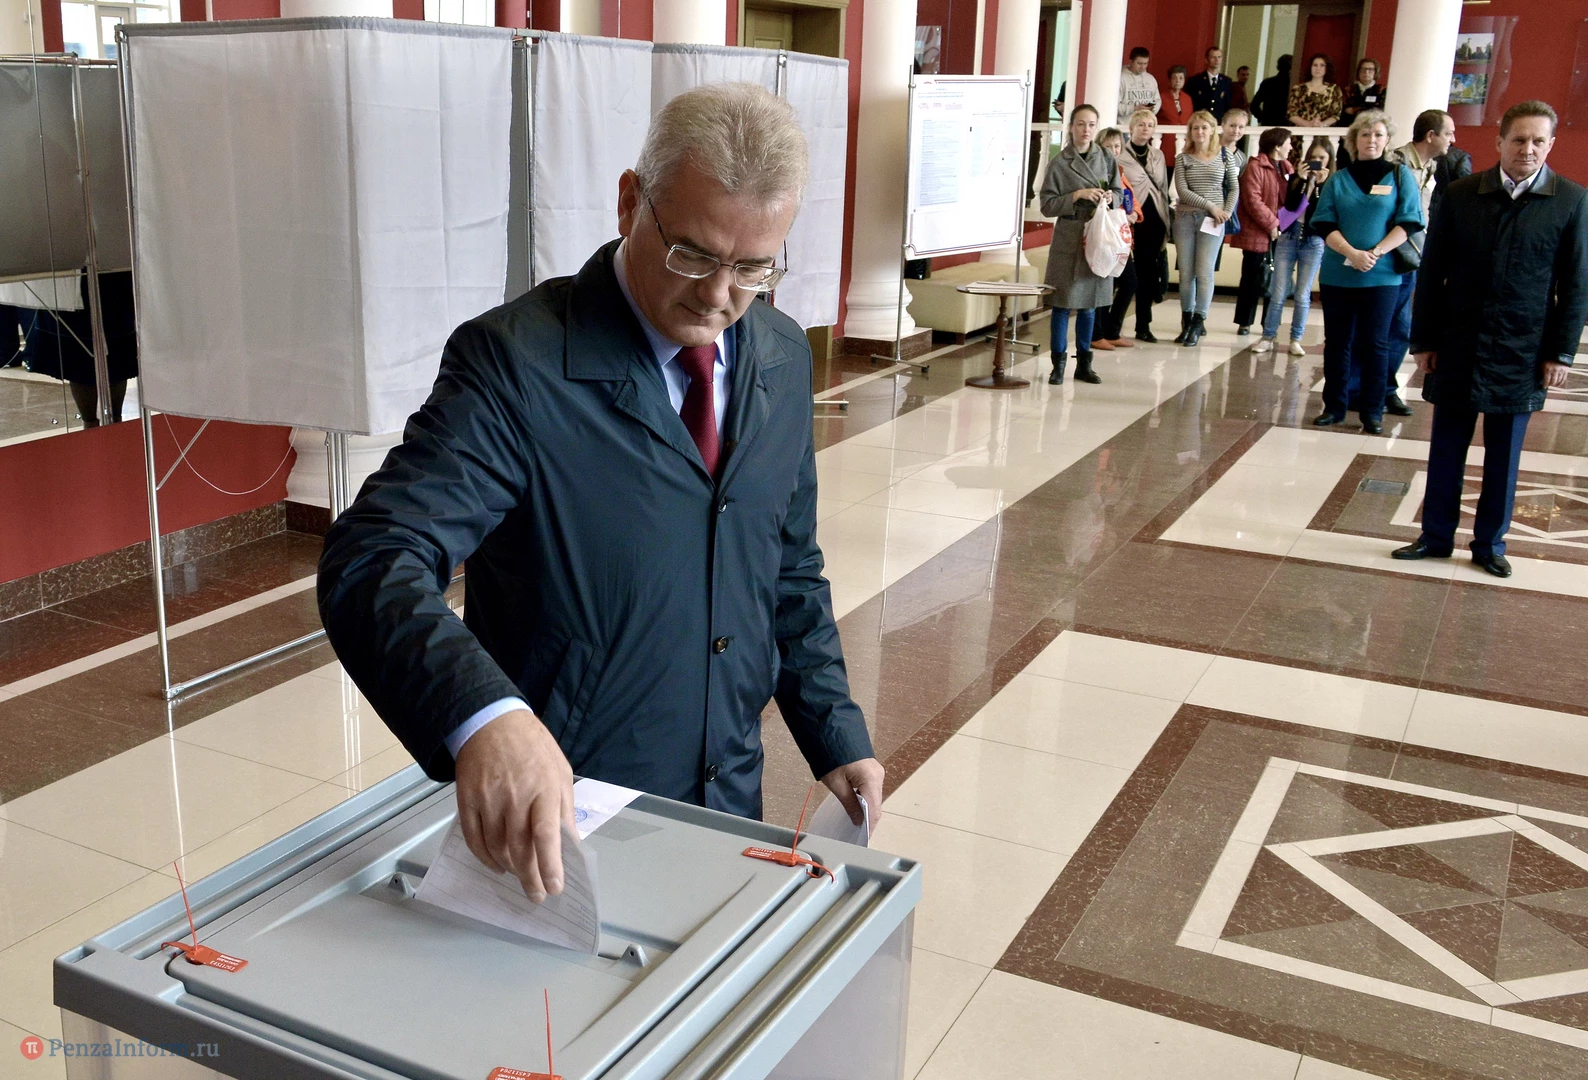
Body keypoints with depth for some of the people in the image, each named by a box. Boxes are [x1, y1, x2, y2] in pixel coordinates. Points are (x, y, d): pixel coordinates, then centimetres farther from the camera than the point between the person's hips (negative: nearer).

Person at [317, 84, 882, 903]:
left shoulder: (784, 359, 1)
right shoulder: (514, 362, -20)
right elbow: (371, 561, -31)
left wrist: (836, 738, 6)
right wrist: (482, 716, -48)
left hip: (727, 806, 6)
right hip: (549, 826, -5)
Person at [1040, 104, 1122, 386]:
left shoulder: (1106, 159, 6)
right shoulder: (1059, 163, -5)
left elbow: (1119, 193, 13)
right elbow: (1047, 206, -7)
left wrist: (1110, 198, -9)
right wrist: (1077, 195, -18)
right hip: (1068, 240, -3)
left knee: (1090, 304, 10)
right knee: (1063, 303, 0)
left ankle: (1084, 364, 19)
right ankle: (1058, 364, 9)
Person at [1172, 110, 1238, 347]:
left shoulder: (1224, 158, 8)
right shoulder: (1182, 159, 5)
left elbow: (1234, 188, 11)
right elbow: (1182, 191, -5)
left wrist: (1226, 212, -6)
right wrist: (1211, 206, -12)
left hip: (1212, 221, -1)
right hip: (1185, 218, 1)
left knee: (1204, 272, -7)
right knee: (1186, 273, 1)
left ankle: (1198, 323, -2)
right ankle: (1186, 322, 11)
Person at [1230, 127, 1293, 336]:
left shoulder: (1286, 168, 13)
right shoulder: (1255, 168, -10)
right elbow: (1253, 201, -17)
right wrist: (1271, 225, -16)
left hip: (1279, 233, 6)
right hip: (1257, 234, -6)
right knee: (1251, 280, 3)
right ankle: (1244, 322, 14)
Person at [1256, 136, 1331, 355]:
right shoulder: (1296, 177, 6)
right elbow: (1291, 205, -8)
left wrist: (1321, 185, -16)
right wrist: (1302, 180, -14)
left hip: (1313, 242, -1)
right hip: (1288, 238, 1)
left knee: (1302, 295, 2)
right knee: (1278, 293, 0)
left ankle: (1296, 340, 10)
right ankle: (1268, 337, 5)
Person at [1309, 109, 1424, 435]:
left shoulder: (1400, 175, 3)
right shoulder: (1338, 180, 7)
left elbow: (1408, 223, -3)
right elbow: (1324, 224, -1)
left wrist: (1376, 253, -17)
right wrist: (1352, 253, -16)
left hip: (1382, 275, -2)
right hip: (1337, 274, 2)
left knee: (1374, 343, 1)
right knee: (1337, 342, 7)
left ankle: (1373, 411, 8)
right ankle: (1334, 406, 16)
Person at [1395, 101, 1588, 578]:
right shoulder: (1461, 195, -1)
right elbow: (1431, 271, 3)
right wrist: (1423, 340, 1)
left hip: (1521, 355, -1)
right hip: (1458, 348, 1)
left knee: (1503, 455, 10)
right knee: (1446, 448, 9)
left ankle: (1490, 543, 22)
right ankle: (1436, 536, 21)